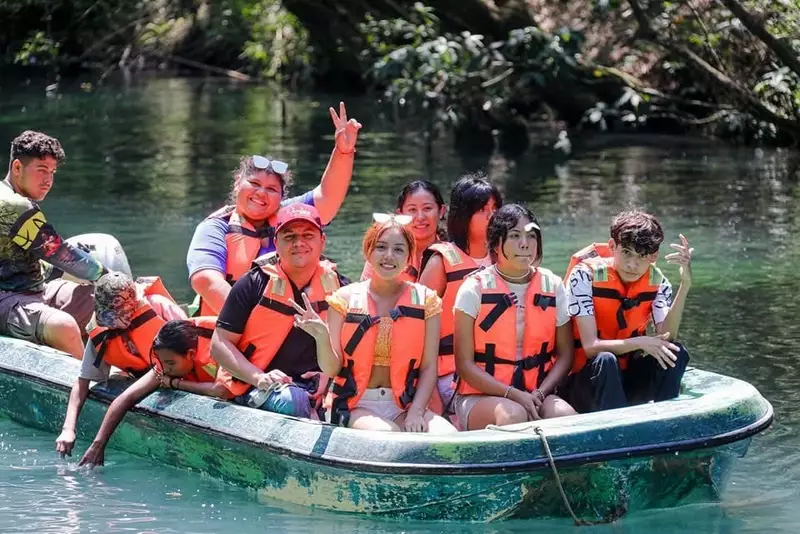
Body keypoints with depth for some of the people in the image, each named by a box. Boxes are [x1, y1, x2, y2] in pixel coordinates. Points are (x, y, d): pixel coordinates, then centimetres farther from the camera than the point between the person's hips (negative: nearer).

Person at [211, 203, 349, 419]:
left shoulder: (338, 287, 9)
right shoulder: (254, 285, 1)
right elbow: (220, 344, 0)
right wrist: (259, 377, -15)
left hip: (316, 387, 3)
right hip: (256, 392, -3)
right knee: (292, 400, -36)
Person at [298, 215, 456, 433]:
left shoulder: (425, 301, 7)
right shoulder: (345, 299, 4)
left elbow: (428, 367, 2)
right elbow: (331, 369, -1)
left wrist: (415, 413, -13)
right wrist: (322, 337, -21)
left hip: (404, 406, 2)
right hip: (356, 405, -2)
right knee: (387, 435, -34)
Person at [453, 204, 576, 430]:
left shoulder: (553, 287, 7)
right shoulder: (474, 289, -3)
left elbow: (565, 355, 9)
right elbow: (465, 364, -5)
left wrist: (539, 394, -10)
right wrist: (514, 394, -18)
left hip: (537, 394, 3)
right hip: (481, 397, -3)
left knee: (565, 415, -29)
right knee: (513, 414, -35)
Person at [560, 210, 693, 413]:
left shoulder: (656, 281, -3)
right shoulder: (586, 275, -16)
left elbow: (666, 338, -19)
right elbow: (591, 347, -22)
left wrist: (685, 285, -27)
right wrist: (639, 343, -34)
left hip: (628, 378, 5)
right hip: (586, 381, -4)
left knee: (677, 354, -18)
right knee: (605, 361, -35)